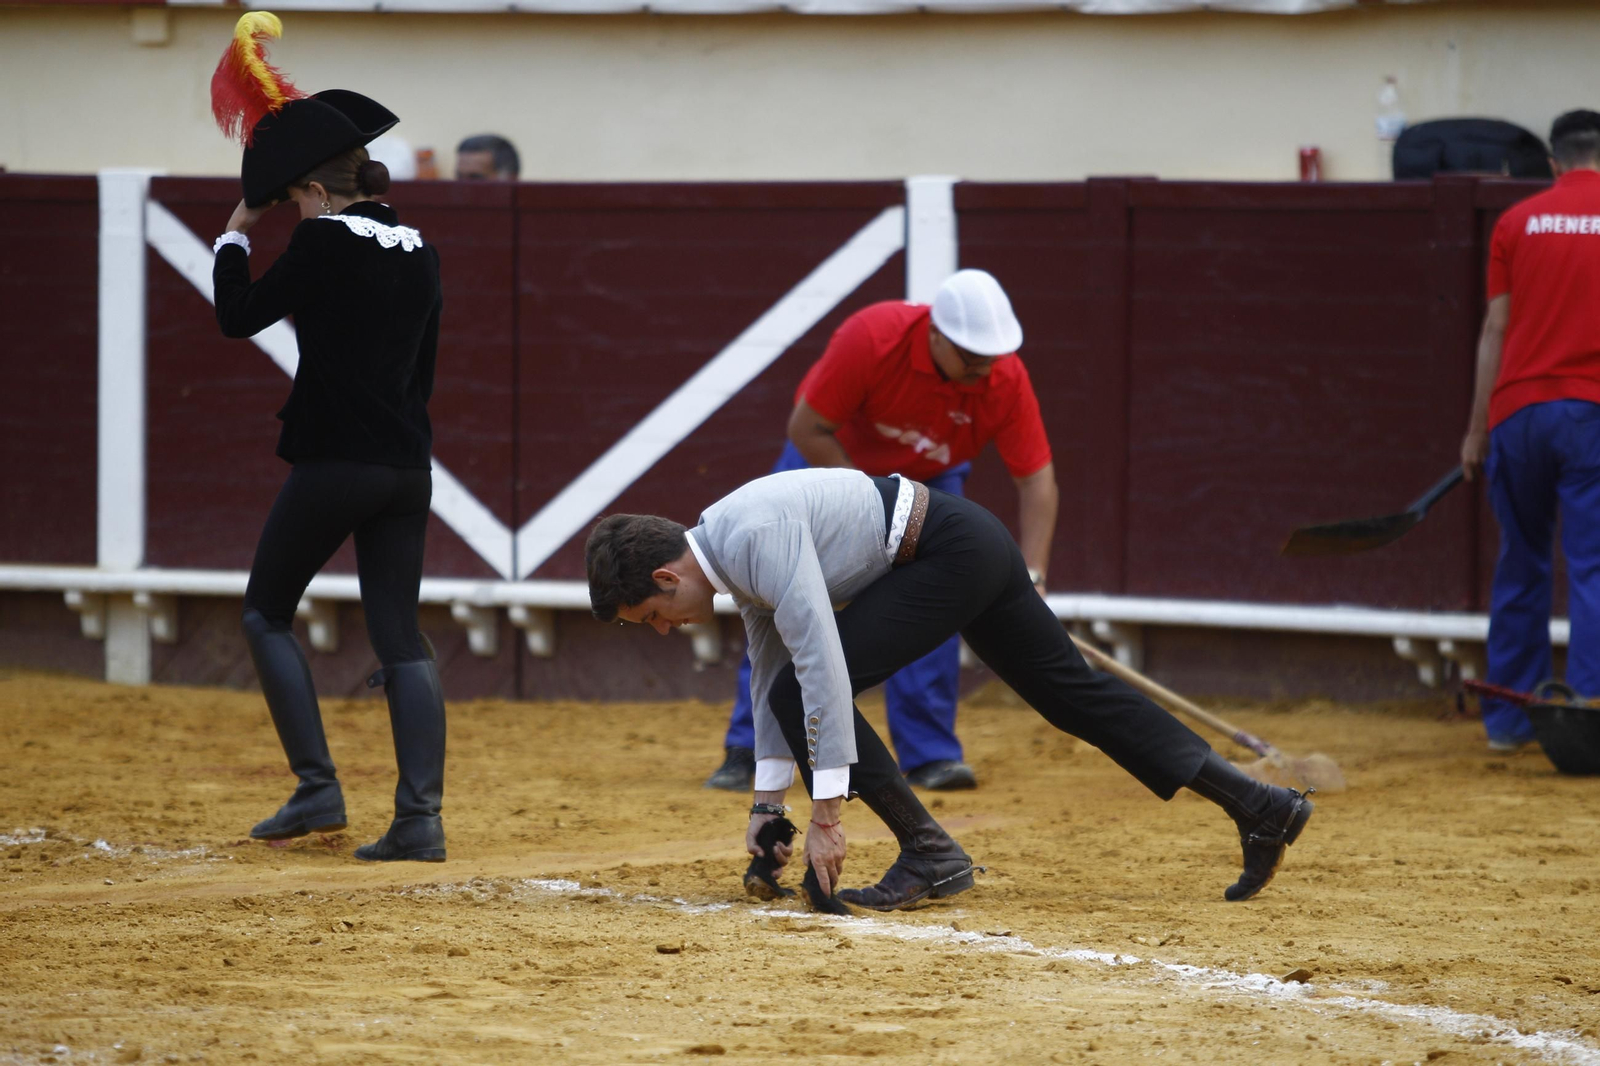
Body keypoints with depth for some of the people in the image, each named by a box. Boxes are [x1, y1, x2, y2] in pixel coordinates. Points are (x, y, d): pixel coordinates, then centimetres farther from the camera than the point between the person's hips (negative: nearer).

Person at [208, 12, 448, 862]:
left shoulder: (325, 244, -10)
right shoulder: (418, 254, 11)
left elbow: (238, 317, -3)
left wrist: (235, 237, 12)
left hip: (332, 465, -6)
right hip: (407, 469, 6)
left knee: (266, 612, 10)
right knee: (399, 632, 6)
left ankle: (317, 789, 2)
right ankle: (419, 816, -4)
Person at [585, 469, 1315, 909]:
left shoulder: (756, 535, -24)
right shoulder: (733, 553, 8)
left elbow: (821, 666, -30)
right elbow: (769, 670, 19)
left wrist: (826, 812, -29)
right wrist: (768, 803, 19)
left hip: (949, 551, -10)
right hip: (977, 551, 10)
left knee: (803, 693, -14)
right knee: (1072, 692, 15)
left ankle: (929, 853, -8)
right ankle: (1259, 806, 18)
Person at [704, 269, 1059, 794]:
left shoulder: (1006, 380, -29)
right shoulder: (870, 338, -38)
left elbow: (1037, 478, -24)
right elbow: (807, 429, -29)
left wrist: (1032, 576, -34)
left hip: (929, 476, 2)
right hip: (829, 458, -2)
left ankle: (929, 754, -4)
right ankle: (746, 753, -6)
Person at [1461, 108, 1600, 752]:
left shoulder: (1518, 222, 7)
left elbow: (1495, 329, 5)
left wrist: (1478, 428, 9)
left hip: (1518, 409, 2)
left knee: (1520, 566, 13)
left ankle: (1508, 719, 17)